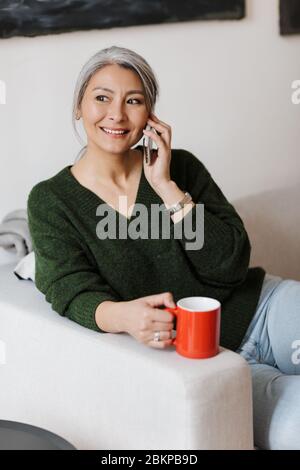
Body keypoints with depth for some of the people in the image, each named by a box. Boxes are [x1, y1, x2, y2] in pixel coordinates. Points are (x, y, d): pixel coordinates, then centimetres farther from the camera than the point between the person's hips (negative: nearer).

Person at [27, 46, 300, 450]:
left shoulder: (179, 167, 3)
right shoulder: (50, 202, 0)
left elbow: (231, 266, -5)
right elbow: (74, 294, -13)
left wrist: (167, 187, -12)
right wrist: (122, 316, -35)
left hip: (260, 309, 3)